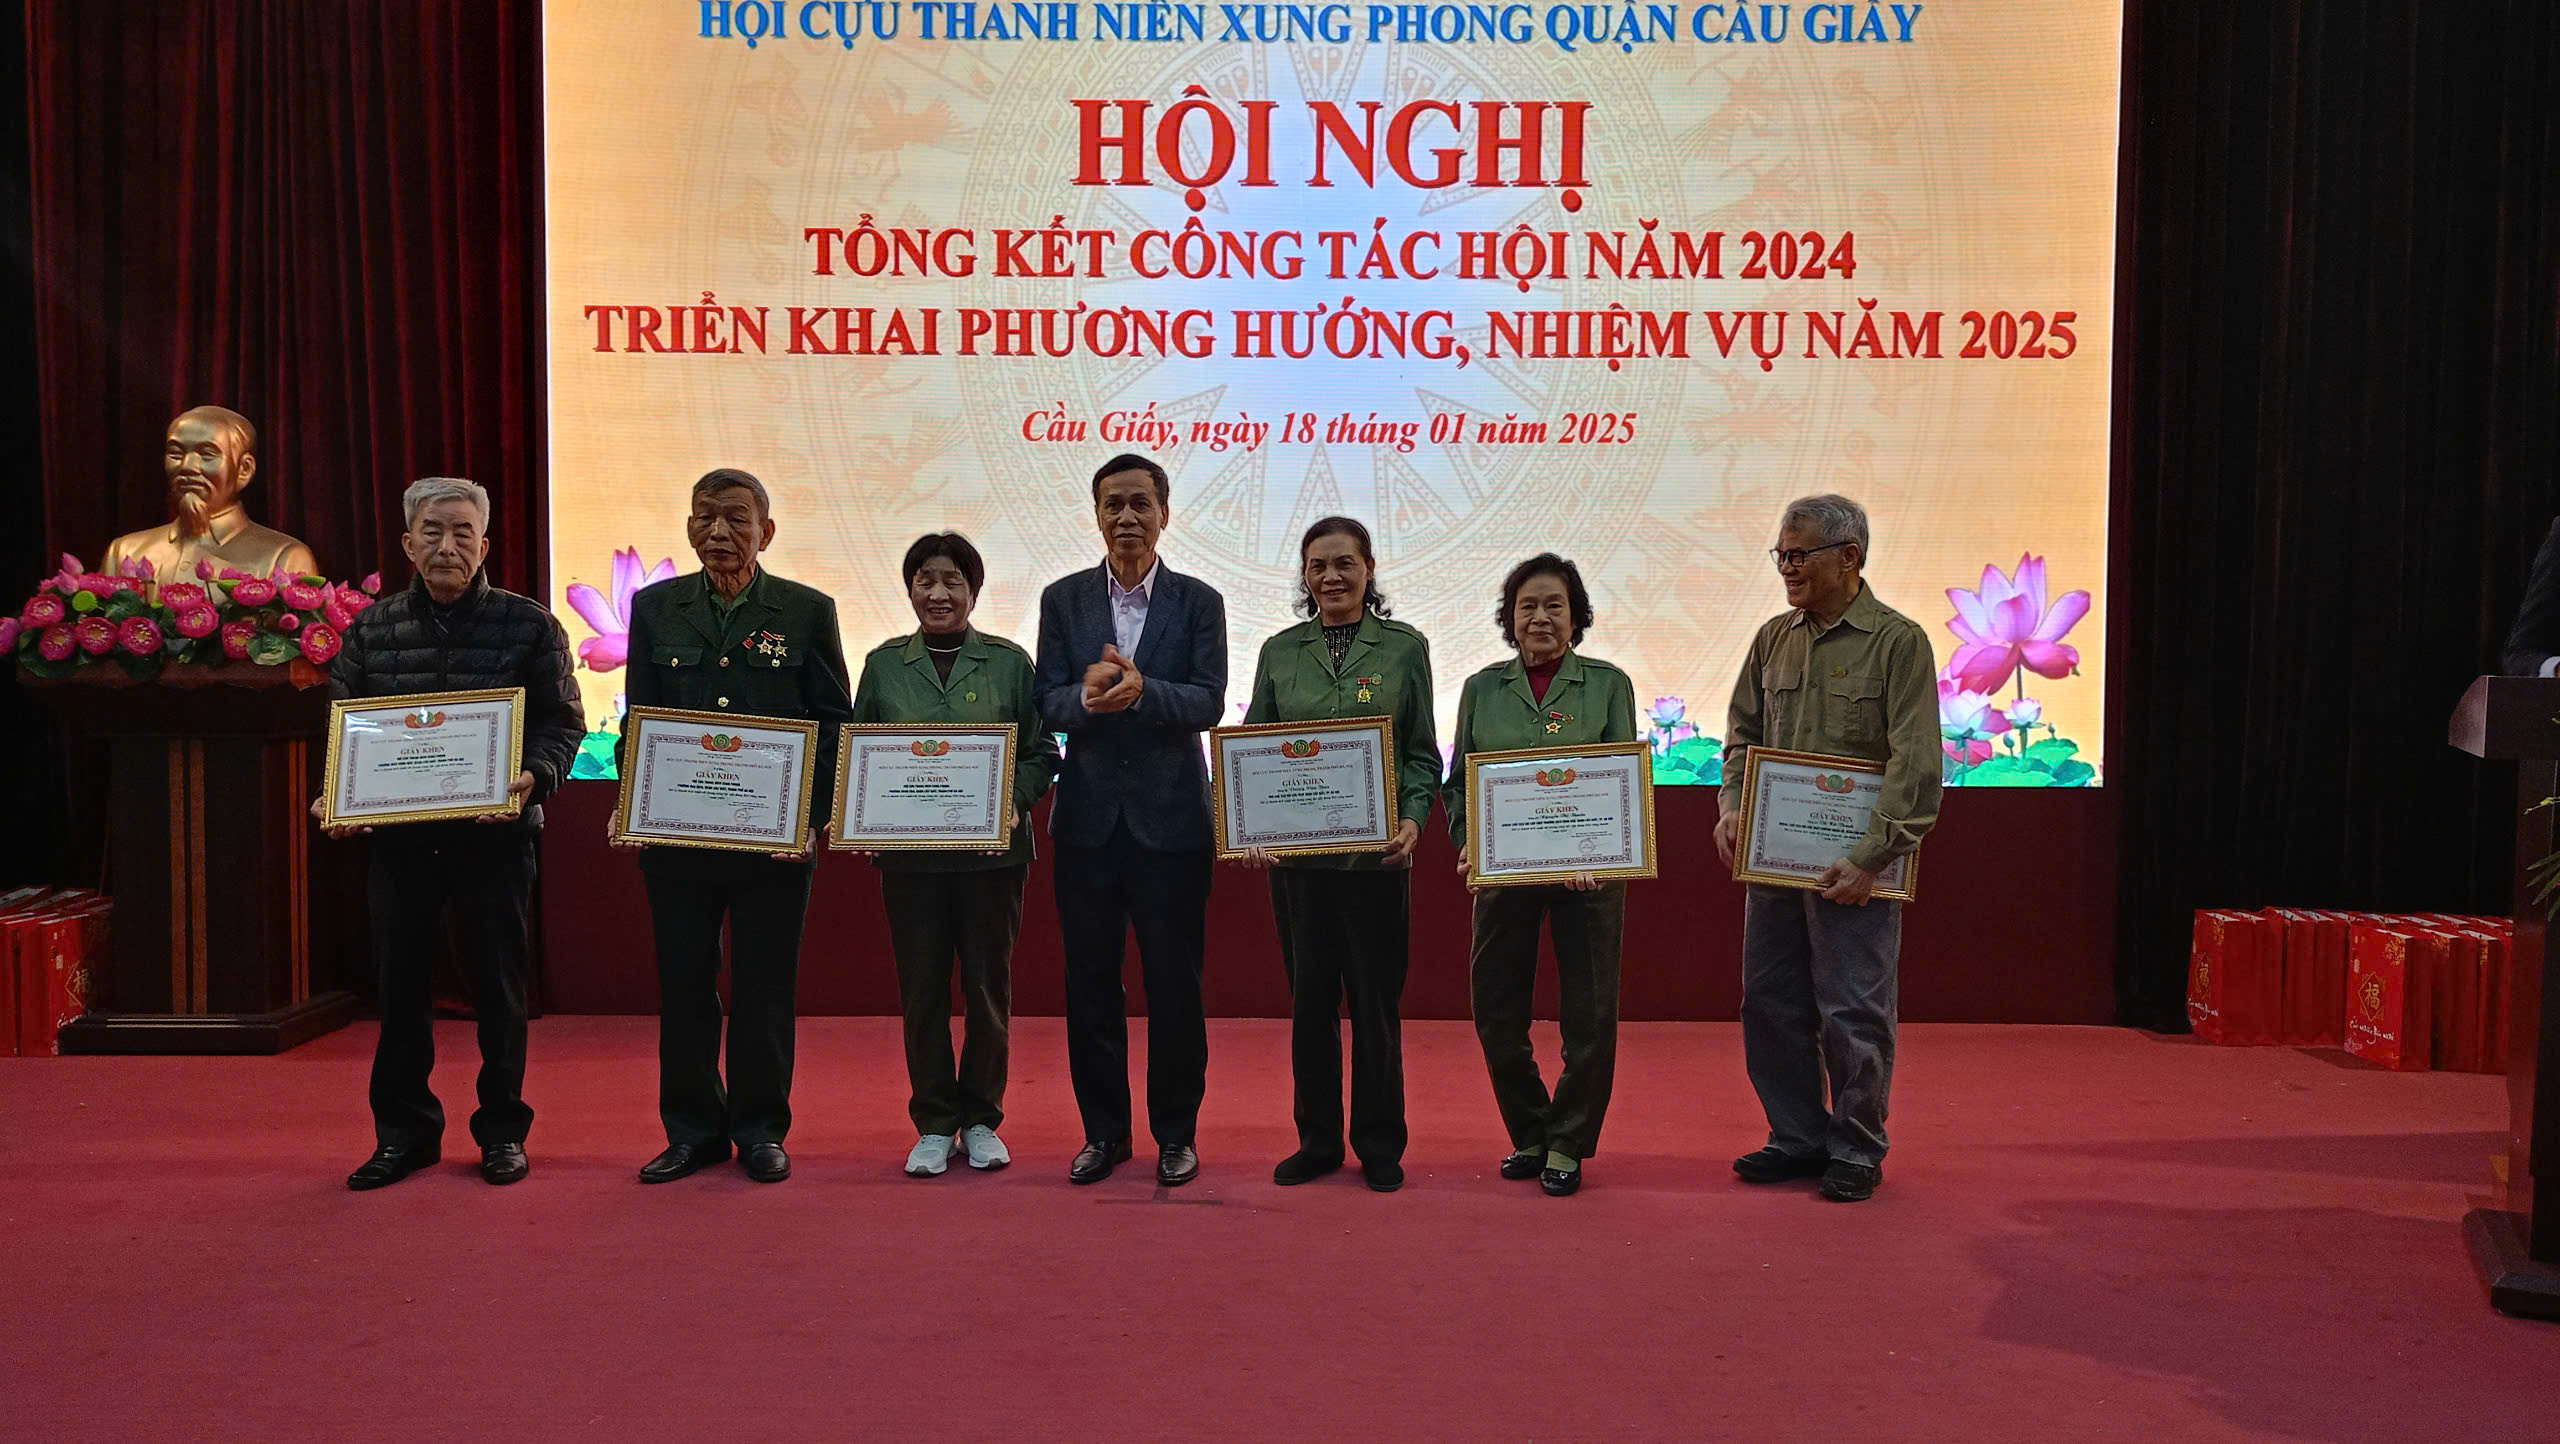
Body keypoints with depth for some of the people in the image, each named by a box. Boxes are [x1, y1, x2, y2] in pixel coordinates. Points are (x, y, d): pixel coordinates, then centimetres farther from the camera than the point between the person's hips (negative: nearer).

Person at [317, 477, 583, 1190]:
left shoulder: (528, 624, 1)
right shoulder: (369, 630, 8)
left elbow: (563, 721, 0)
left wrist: (532, 776, -19)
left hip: (495, 832, -2)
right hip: (397, 833, 2)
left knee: (498, 984, 6)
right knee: (400, 985, 8)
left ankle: (502, 1130, 19)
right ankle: (404, 1132, 21)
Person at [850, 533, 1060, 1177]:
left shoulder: (1010, 662, 5)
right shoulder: (883, 664, 8)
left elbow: (1042, 751, 4)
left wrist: (1013, 799, -13)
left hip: (993, 850, -1)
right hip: (909, 852, 1)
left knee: (988, 985, 5)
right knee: (922, 988, 4)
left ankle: (981, 1119, 19)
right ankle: (934, 1124, 16)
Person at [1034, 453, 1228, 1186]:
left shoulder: (1198, 601, 1)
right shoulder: (1063, 599, 6)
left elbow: (1208, 704, -9)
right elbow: (1049, 705, -2)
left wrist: (1141, 691, -26)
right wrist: (1088, 695, -24)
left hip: (1171, 819, -2)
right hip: (1088, 817, 2)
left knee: (1175, 986, 4)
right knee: (1090, 982, 8)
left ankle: (1176, 1132, 19)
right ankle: (1103, 1130, 22)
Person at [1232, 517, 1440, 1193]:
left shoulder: (1405, 647, 3)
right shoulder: (1281, 651, 8)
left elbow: (1422, 753, 2)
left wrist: (1412, 818, -14)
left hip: (1376, 854, -2)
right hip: (1295, 854, 2)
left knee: (1376, 999, 4)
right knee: (1309, 998, 8)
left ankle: (1380, 1146, 17)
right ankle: (1318, 1141, 21)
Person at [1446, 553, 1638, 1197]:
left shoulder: (1609, 685, 3)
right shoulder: (1482, 689, 8)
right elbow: (1459, 781, 8)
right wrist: (1466, 844, -9)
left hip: (1587, 872, -2)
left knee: (1589, 1013, 2)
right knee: (1496, 1008, 5)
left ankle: (1567, 1144, 19)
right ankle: (1528, 1133, 25)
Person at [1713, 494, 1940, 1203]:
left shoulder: (1899, 642, -8)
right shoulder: (1774, 639, 10)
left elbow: (1916, 767, -13)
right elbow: (1743, 733, 18)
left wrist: (1870, 859, -18)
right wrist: (1732, 807, 0)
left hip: (1853, 866, -6)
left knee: (1852, 1012, 0)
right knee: (1771, 1003, 10)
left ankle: (1857, 1150, 17)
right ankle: (1798, 1136, 25)